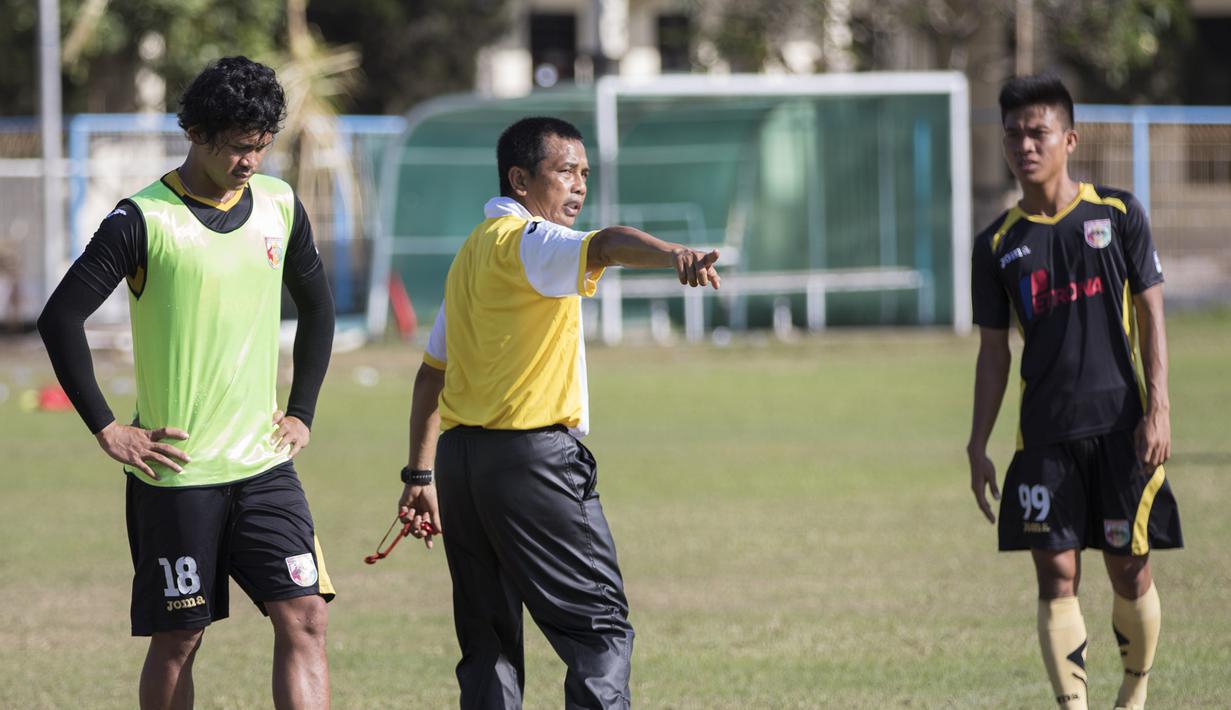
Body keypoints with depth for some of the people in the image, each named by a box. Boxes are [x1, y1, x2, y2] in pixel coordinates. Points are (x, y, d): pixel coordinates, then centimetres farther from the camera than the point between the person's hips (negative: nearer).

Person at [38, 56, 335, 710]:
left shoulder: (280, 206, 6)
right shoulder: (143, 219, -11)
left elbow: (317, 307, 21)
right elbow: (60, 319, -11)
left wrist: (301, 412, 13)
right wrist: (106, 430, -11)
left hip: (264, 463, 4)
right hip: (177, 472, -4)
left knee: (304, 618, -7)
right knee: (178, 640, 2)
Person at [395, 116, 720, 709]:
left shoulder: (472, 253, 19)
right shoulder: (525, 242, -10)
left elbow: (432, 373, 24)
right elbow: (606, 245, -32)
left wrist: (420, 474, 26)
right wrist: (676, 255, -50)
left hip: (461, 457, 9)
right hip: (532, 455, -9)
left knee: (487, 643, 8)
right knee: (600, 627, -7)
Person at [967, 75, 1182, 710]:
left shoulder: (1118, 215, 2)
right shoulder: (998, 245, 7)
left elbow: (1150, 314, 2)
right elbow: (994, 351, 11)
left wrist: (1158, 407, -7)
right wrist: (978, 445, 6)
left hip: (1121, 425, -1)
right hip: (1045, 436, 1)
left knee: (1129, 568, 3)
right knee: (1056, 574, -6)